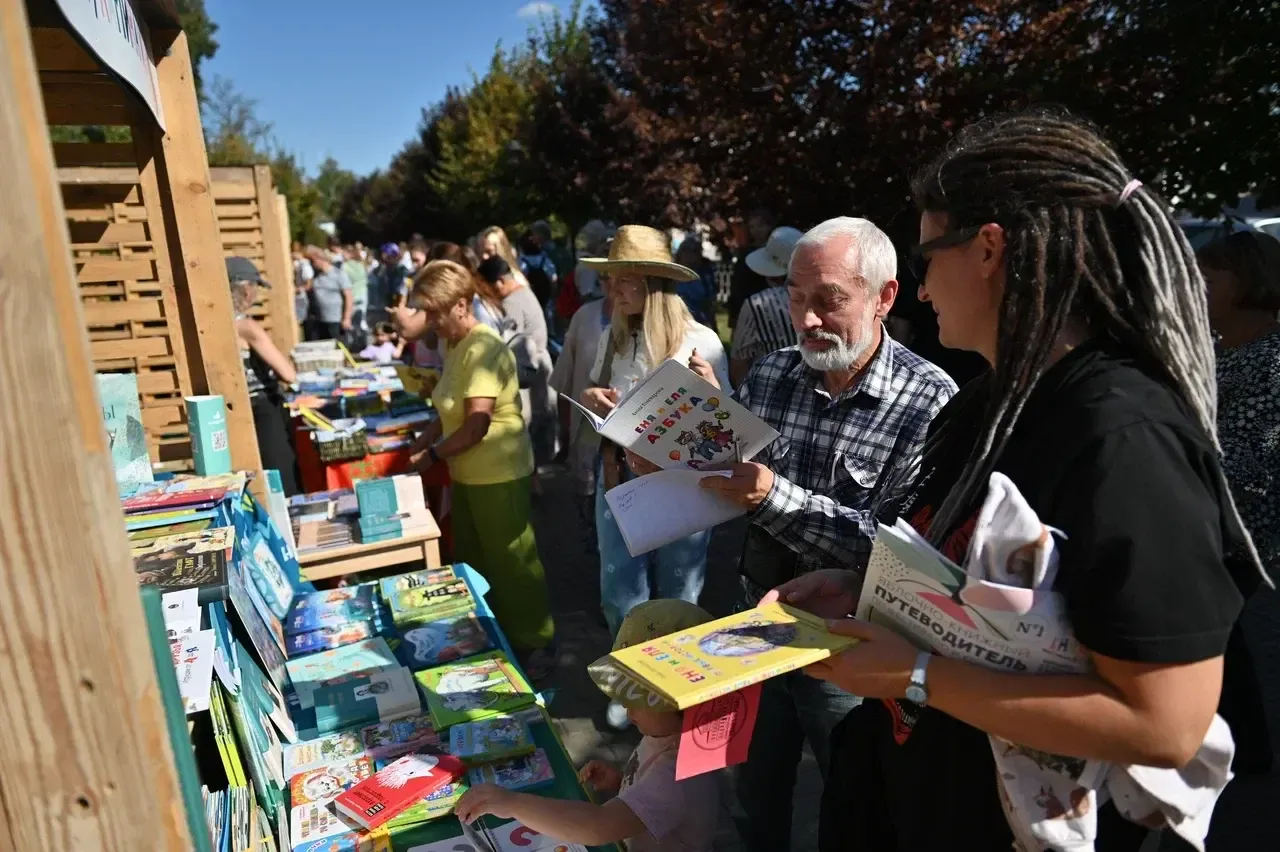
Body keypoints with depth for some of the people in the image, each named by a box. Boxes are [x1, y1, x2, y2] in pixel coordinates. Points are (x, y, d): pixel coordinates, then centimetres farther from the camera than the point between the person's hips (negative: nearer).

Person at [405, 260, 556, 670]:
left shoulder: (483, 349, -21)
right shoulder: (456, 345, 8)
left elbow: (476, 425, -25)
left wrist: (432, 456, -13)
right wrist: (417, 445, 4)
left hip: (498, 475, -9)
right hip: (467, 474, 9)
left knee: (510, 564, 5)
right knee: (472, 562, 19)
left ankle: (532, 646, 22)